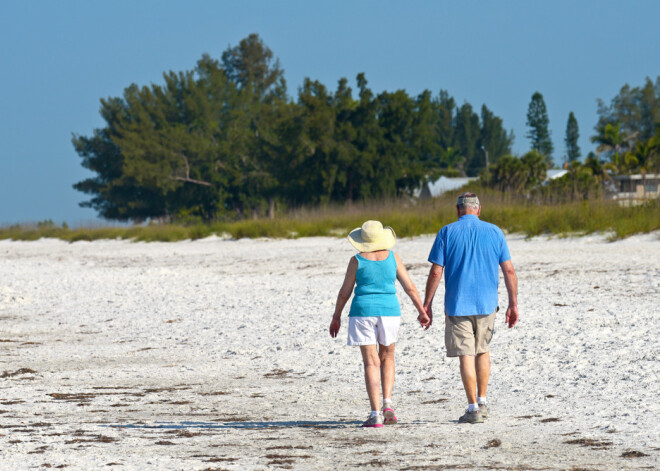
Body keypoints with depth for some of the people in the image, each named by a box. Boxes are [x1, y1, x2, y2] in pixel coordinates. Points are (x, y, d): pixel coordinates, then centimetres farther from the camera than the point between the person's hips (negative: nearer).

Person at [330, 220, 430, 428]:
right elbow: (410, 287, 2)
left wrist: (336, 317, 12)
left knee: (371, 363, -1)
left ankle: (376, 414, -8)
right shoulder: (392, 257, 1)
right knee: (387, 358, 20)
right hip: (389, 311, 2)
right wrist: (422, 312, 12)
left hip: (363, 311, -2)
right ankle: (388, 403, 5)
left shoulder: (357, 261, -4)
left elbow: (344, 292, 0)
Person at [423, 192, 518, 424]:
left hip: (457, 304, -2)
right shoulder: (494, 232, 3)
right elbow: (509, 271, 1)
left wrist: (427, 305, 0)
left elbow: (435, 272, -6)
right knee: (482, 351, 21)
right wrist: (513, 303, 7)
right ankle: (482, 401, 21)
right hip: (486, 303, 3)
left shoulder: (447, 233, -2)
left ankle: (473, 408, -4)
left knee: (466, 355, -1)